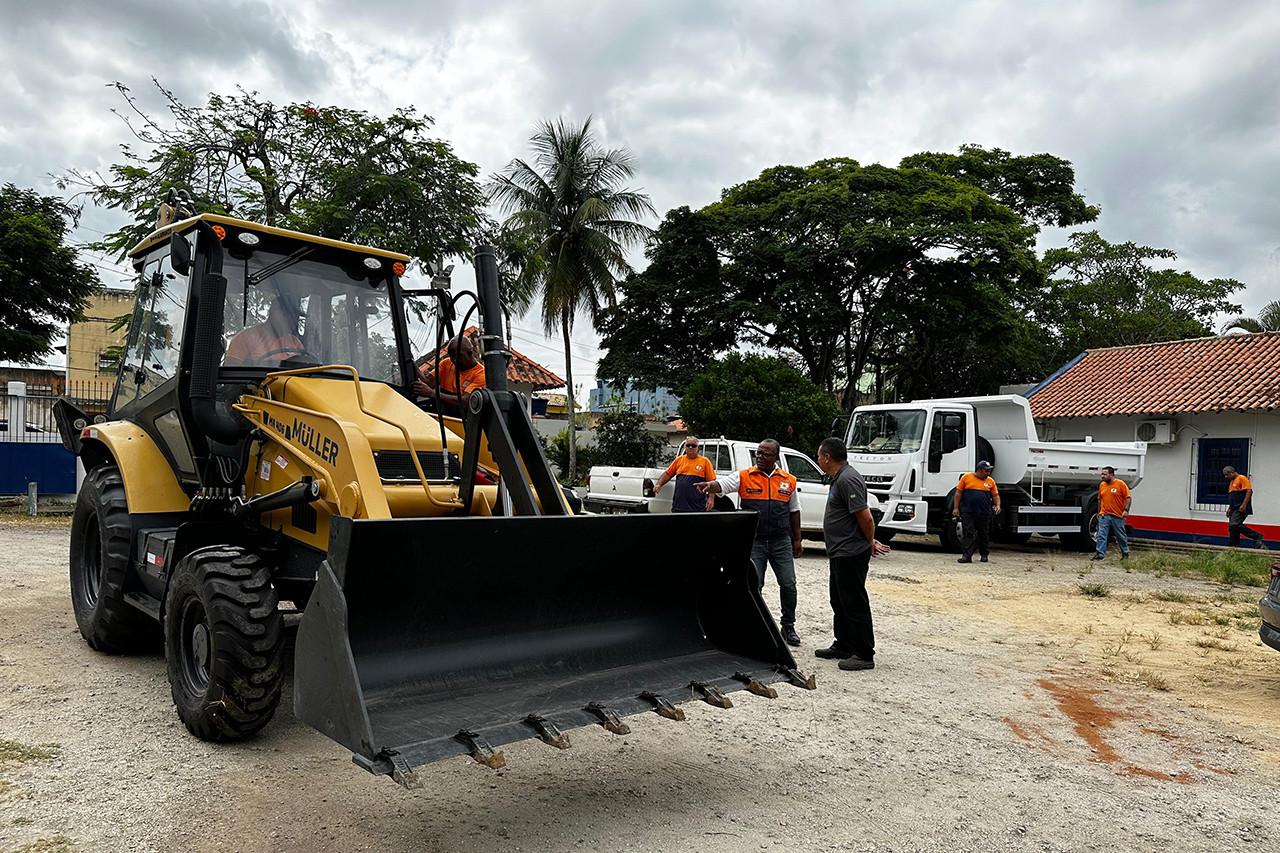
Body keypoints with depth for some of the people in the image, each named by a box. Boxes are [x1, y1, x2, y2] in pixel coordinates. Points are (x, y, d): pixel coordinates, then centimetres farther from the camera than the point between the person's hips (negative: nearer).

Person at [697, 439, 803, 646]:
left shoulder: (788, 481, 7)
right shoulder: (744, 477, -1)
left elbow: (794, 511, 14)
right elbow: (721, 485, -16)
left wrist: (797, 540, 13)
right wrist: (709, 486, -40)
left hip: (781, 542, 2)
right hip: (754, 542, -2)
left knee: (788, 584, 5)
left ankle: (788, 626, 21)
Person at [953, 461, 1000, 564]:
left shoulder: (990, 481, 11)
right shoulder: (966, 477, 4)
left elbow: (995, 495, 15)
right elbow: (958, 493, 5)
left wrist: (997, 505, -5)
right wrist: (956, 507, 0)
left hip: (984, 513, 3)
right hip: (968, 512, -2)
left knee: (984, 535, 10)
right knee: (969, 534, -8)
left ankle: (984, 555, 24)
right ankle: (967, 556, -10)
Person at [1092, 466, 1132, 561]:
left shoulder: (1120, 484, -5)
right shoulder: (1102, 485, 10)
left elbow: (1128, 498, -6)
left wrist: (1126, 510, -16)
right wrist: (1099, 512, 20)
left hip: (1117, 516, -4)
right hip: (1104, 515, 4)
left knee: (1121, 536, 9)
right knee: (1101, 535, -6)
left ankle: (1125, 553, 28)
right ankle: (1100, 554, -6)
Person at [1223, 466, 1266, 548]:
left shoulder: (1242, 478, -4)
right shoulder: (1232, 482, 25)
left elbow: (1249, 491, -15)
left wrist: (1244, 505, -22)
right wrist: (1229, 508, 22)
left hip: (1241, 509, -10)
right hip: (1234, 510, 10)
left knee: (1234, 525, -25)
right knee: (1232, 529, 3)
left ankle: (1257, 537, -18)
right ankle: (1234, 546, 5)